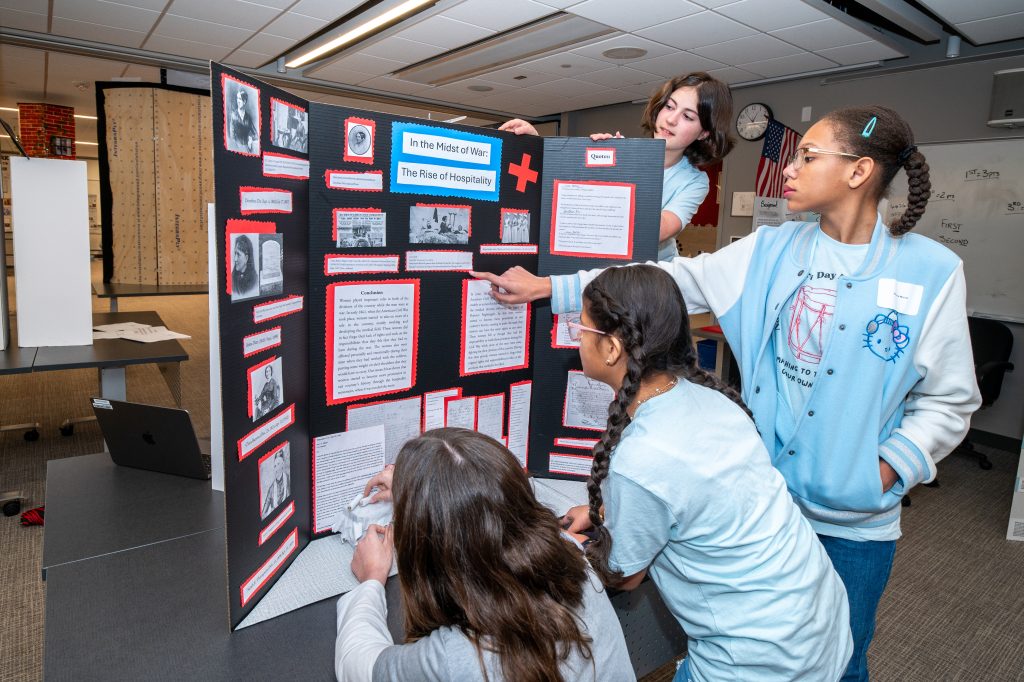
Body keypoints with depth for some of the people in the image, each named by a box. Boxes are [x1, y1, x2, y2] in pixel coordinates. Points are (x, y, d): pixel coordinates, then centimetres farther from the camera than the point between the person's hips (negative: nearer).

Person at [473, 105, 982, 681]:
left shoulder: (931, 271, -9)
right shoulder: (770, 251, -2)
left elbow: (949, 401, -3)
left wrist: (884, 473, -17)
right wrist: (548, 287, -7)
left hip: (854, 523, -2)